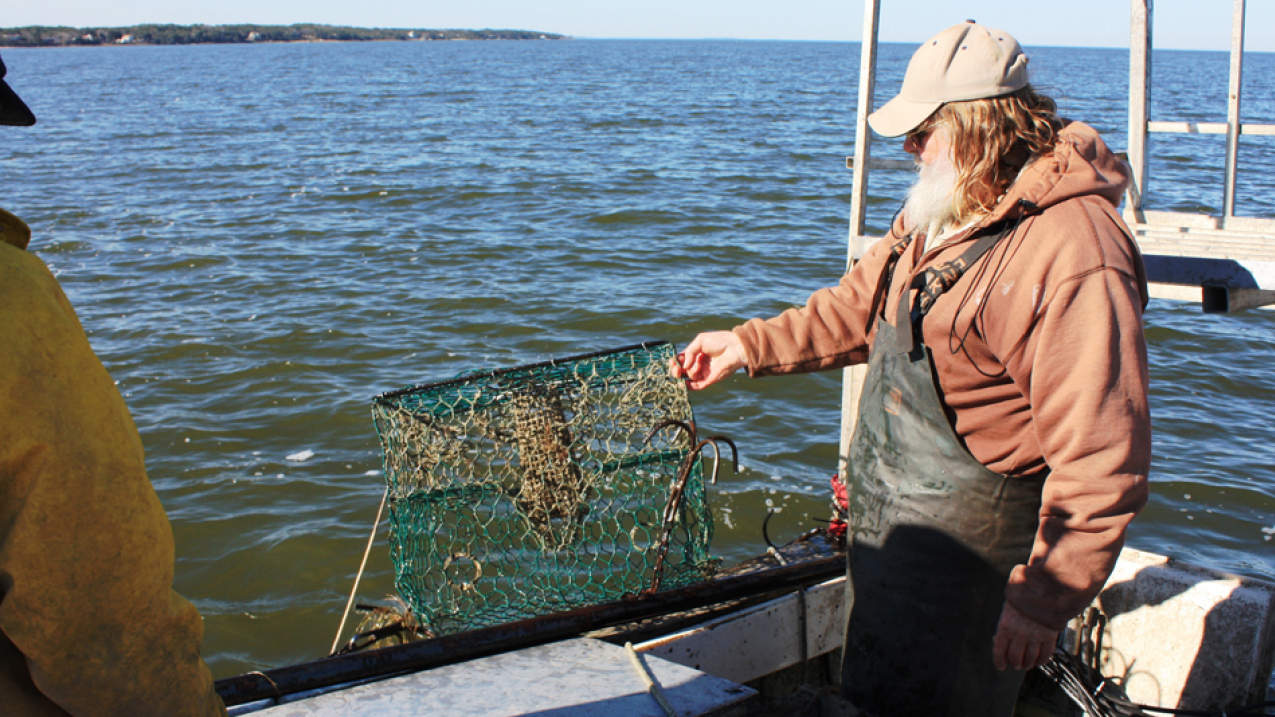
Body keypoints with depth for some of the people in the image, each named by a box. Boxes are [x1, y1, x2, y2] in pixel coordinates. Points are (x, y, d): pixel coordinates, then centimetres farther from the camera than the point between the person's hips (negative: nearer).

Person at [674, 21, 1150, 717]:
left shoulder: (1074, 257, -28)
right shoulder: (944, 209, 4)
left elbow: (1100, 458, -29)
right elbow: (862, 307, 19)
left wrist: (1044, 599, -27)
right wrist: (748, 345, 16)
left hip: (962, 542, -9)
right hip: (883, 517, 10)